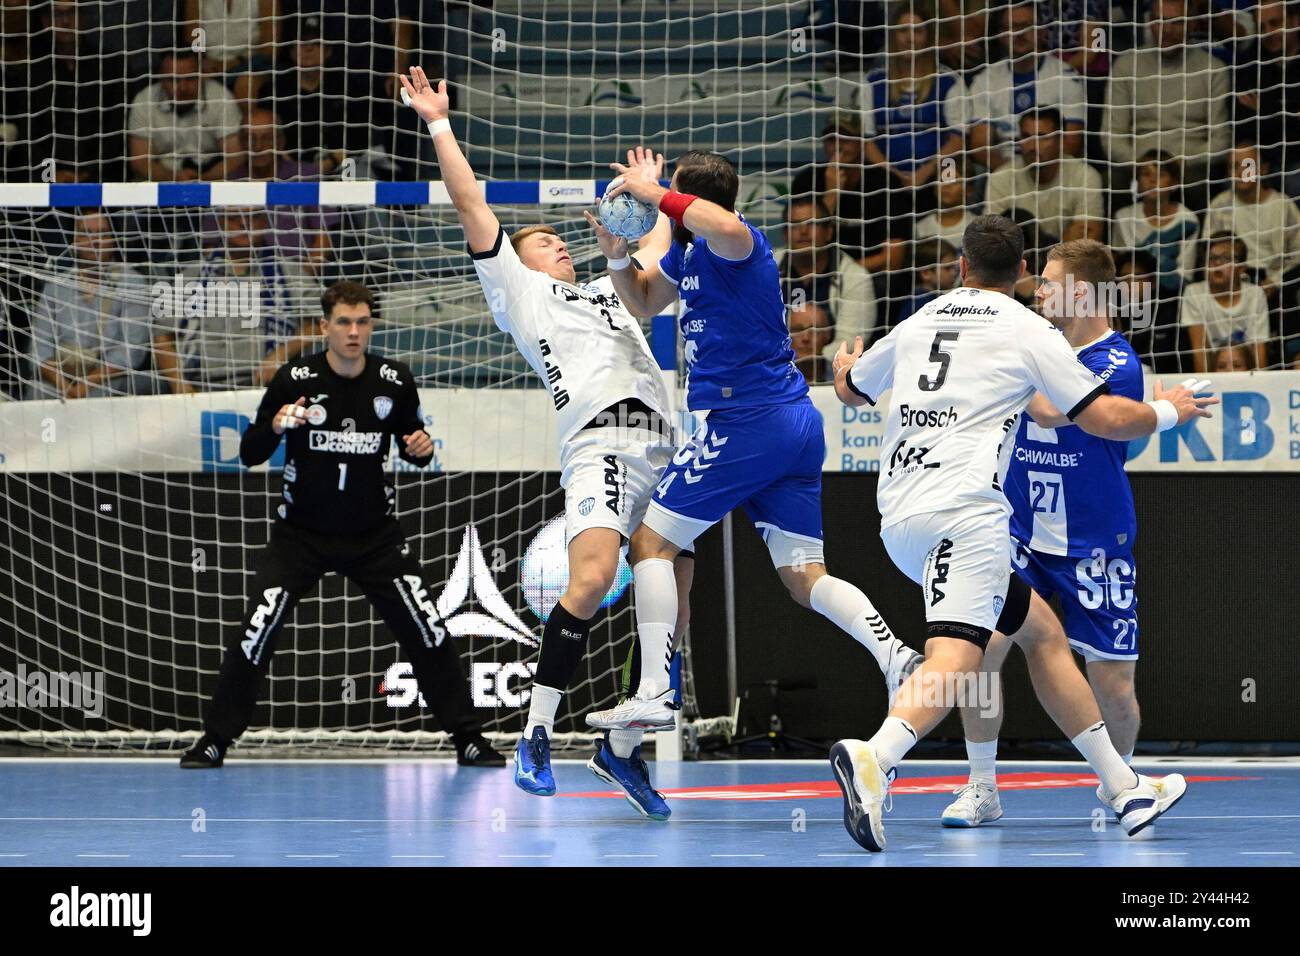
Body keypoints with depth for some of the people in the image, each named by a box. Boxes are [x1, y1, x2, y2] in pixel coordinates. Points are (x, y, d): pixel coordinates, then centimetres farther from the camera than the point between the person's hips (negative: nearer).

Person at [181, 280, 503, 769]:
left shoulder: (395, 381, -5)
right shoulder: (294, 378, -12)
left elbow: (410, 444, 11)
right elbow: (248, 453, -7)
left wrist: (421, 448, -13)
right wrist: (276, 426, -27)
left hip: (375, 535, 2)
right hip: (301, 534, -2)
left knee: (426, 628, -5)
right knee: (257, 632, -12)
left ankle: (468, 739, 8)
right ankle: (215, 740, 2)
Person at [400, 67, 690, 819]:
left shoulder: (606, 293, 34)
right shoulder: (519, 290, 18)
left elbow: (655, 253, 50)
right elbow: (472, 206, 13)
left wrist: (649, 192, 56)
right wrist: (441, 126, 12)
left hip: (663, 455, 7)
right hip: (602, 442, -7)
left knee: (673, 603, 2)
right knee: (594, 576, -28)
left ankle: (625, 748, 13)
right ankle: (538, 734, -22)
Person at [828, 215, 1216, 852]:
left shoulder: (918, 324, 19)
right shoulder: (1026, 330, 3)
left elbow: (851, 389, 39)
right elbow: (1107, 419, 4)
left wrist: (845, 365, 63)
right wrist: (1169, 412, 25)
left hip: (899, 516, 7)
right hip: (963, 512, -7)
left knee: (1042, 632, 19)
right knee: (954, 658, -23)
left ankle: (1121, 787, 21)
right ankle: (872, 759, -51)